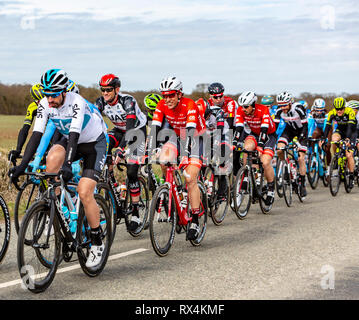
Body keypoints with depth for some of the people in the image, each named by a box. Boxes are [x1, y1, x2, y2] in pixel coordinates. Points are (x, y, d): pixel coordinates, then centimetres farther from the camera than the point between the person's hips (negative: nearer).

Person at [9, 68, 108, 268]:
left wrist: (68, 165, -51)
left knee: (84, 192, -19)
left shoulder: (76, 102, -30)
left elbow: (74, 134, -39)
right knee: (53, 158, -30)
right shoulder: (45, 105, -15)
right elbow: (37, 134, -18)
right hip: (69, 141, 5)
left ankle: (97, 243, -4)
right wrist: (22, 165, -28)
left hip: (95, 143, -5)